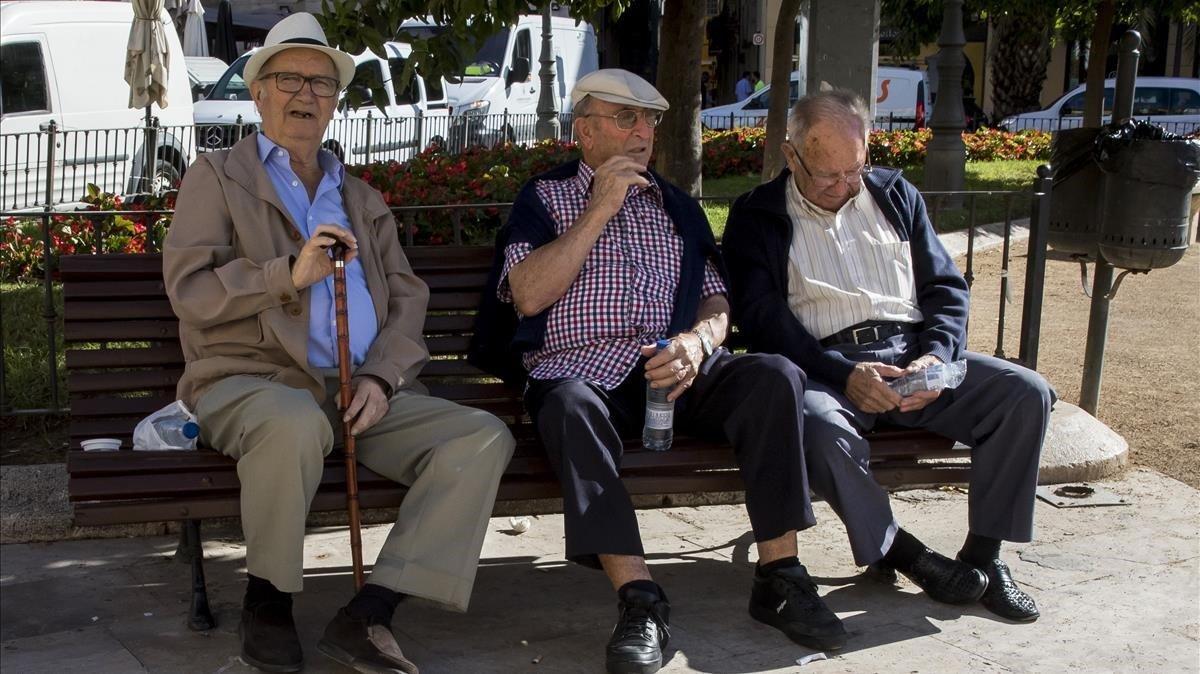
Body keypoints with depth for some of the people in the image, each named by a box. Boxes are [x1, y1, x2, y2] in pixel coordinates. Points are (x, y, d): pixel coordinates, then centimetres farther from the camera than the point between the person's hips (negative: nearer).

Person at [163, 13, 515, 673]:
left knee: (483, 437, -18)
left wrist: (380, 379, -4)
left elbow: (406, 300, 16)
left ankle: (367, 616, -22)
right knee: (297, 422, -40)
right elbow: (190, 290, -2)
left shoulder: (362, 199, 25)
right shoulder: (218, 176, 12)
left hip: (360, 392, 5)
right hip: (249, 382, -4)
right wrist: (290, 273, -16)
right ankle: (266, 599, -13)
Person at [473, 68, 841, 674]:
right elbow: (529, 295, -4)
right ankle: (638, 597, -39)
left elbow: (718, 301, 16)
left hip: (674, 372, 3)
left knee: (775, 375, -25)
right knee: (570, 405, -39)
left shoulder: (675, 205, 25)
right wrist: (601, 208, -4)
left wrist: (698, 339, -8)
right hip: (581, 370, -3)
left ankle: (778, 576, -22)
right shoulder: (544, 198, 14)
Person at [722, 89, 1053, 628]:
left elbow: (946, 286, 15)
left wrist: (936, 356, -7)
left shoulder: (896, 195, 19)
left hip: (912, 354, 4)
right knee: (820, 427, -38)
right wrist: (844, 375, -20)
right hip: (825, 366, -4)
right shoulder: (757, 216, 6)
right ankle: (898, 552, -14)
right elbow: (760, 316, -6)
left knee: (1025, 393, -18)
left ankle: (982, 555, -7)